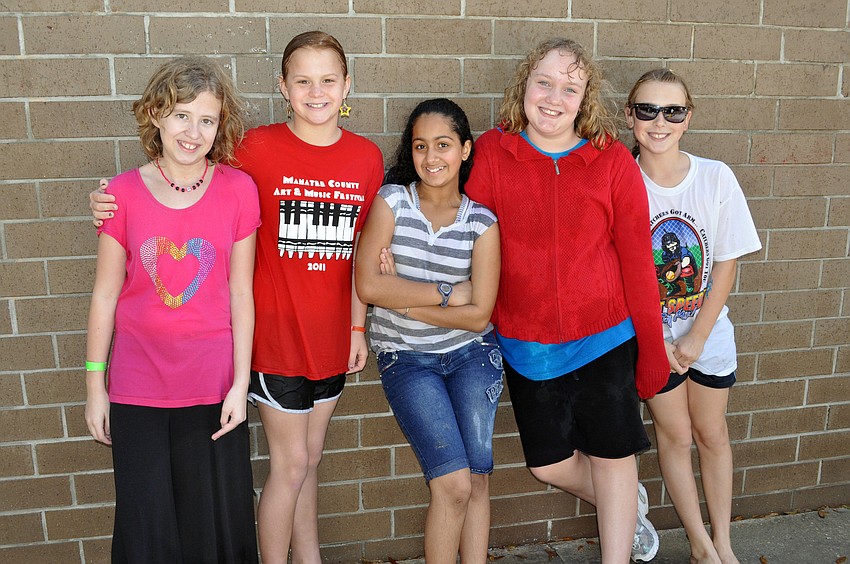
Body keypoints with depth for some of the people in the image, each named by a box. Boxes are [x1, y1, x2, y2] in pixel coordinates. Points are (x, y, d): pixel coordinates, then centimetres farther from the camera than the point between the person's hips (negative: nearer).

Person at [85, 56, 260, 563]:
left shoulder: (238, 189, -6)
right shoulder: (124, 193, -5)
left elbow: (240, 293, -3)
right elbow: (106, 294, 1)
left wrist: (240, 383, -3)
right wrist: (95, 384, 4)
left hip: (213, 386, 0)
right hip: (138, 388, 1)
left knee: (216, 522, 12)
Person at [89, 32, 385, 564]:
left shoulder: (367, 157, 1)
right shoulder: (257, 148, -11)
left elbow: (361, 252, 7)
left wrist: (358, 326, 8)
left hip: (331, 335, 4)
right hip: (276, 332, -4)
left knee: (310, 458, 19)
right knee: (290, 464, 6)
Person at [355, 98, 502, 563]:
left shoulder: (482, 221, -2)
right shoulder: (391, 201, -5)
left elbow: (478, 316, -8)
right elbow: (368, 286, -16)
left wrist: (403, 299, -13)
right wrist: (448, 293, -13)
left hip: (471, 354, 2)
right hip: (407, 358, -2)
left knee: (478, 479, 1)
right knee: (454, 484, -10)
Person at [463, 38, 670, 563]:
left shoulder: (613, 161, -8)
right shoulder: (491, 153, -7)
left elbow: (637, 259, -5)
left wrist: (651, 350, -2)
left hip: (604, 337, -1)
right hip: (524, 342, 2)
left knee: (611, 456, 11)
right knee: (549, 463, 14)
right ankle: (628, 504, 44)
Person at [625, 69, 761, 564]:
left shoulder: (716, 177, -11)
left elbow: (725, 264, -7)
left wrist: (696, 338, -10)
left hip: (709, 332, 1)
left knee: (712, 433, 15)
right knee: (675, 435, 10)